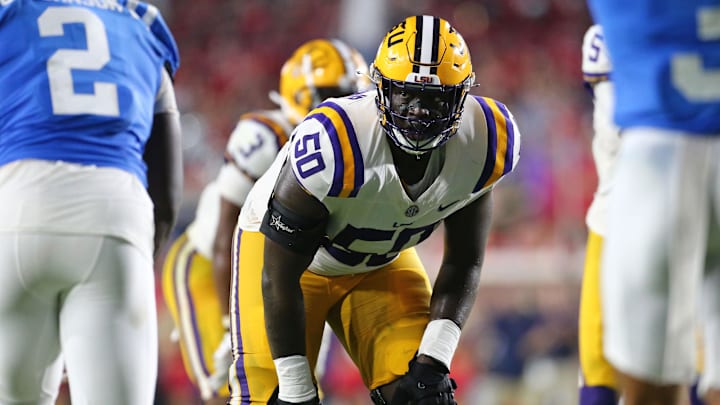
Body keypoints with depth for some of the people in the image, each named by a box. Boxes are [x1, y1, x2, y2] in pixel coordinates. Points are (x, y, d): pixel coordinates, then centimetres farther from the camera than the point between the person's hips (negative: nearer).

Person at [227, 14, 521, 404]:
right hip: (278, 246, -4)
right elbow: (279, 274, -28)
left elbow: (463, 263, -9)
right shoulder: (332, 145, -38)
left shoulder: (483, 144, -24)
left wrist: (433, 361, -19)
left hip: (380, 261, 4)